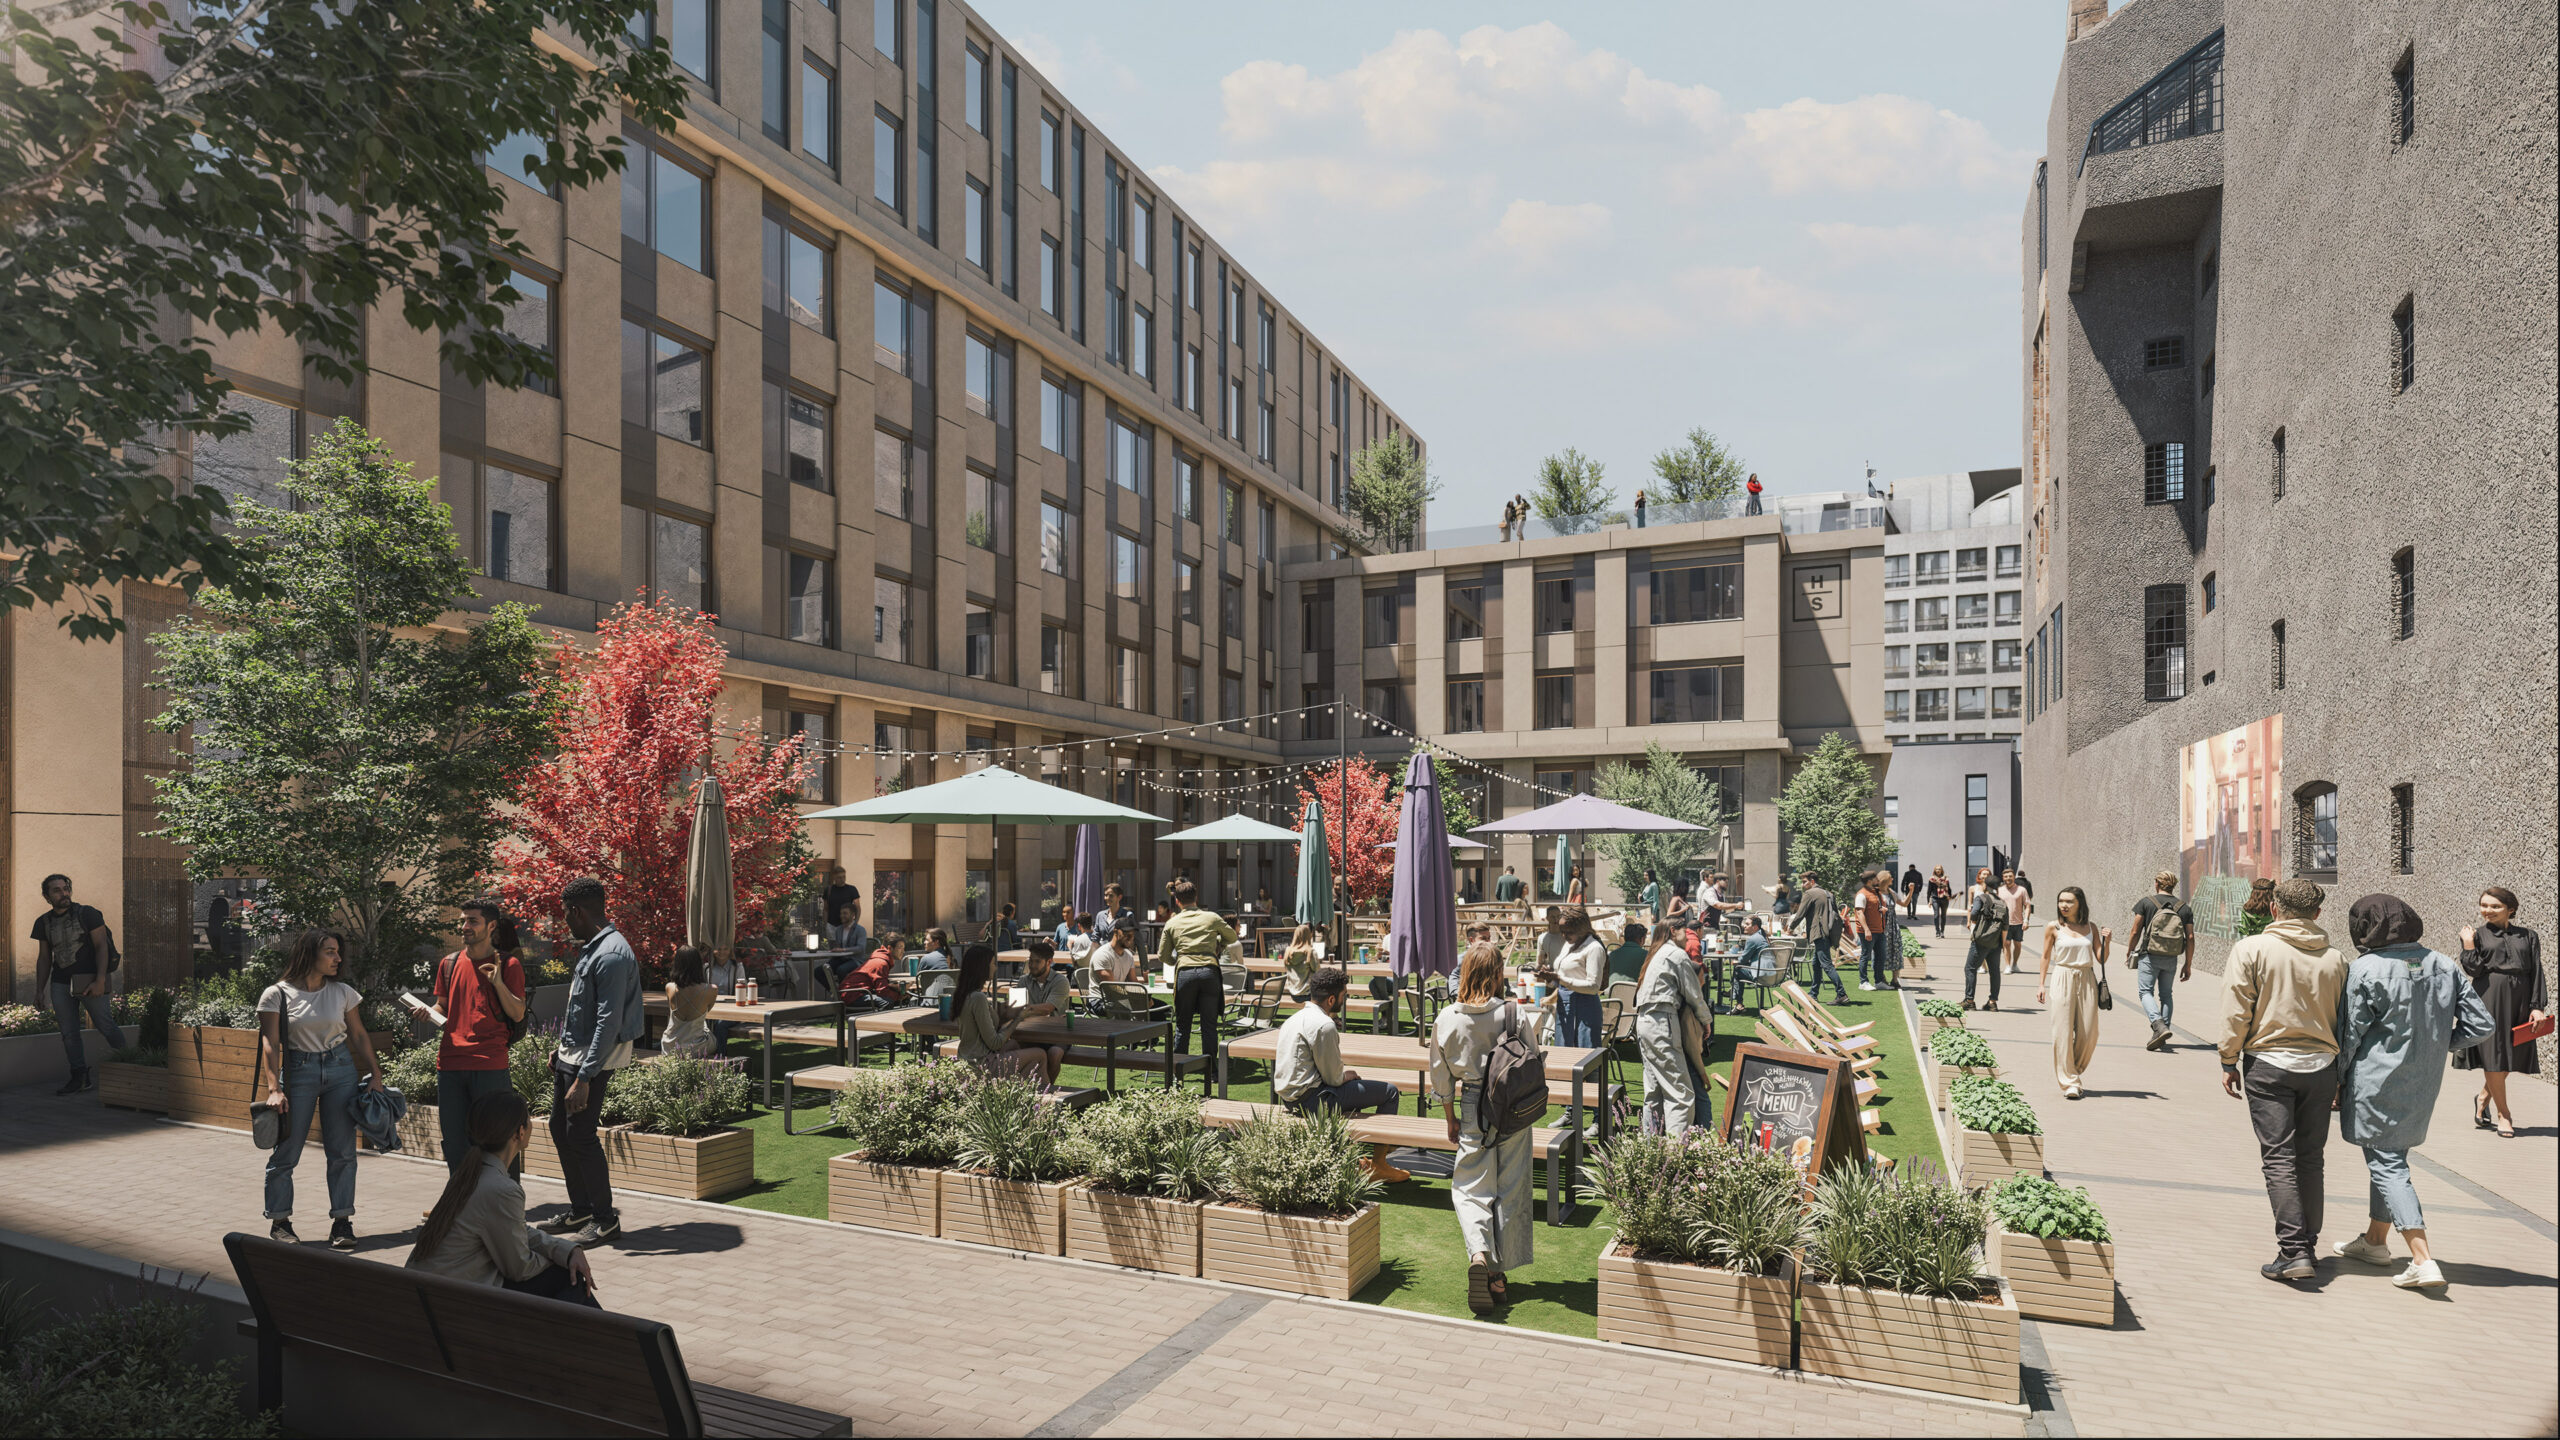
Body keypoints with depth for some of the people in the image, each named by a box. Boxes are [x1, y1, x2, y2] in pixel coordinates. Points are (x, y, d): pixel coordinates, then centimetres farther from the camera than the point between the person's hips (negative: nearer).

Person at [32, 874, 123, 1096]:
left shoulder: (87, 914, -3)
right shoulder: (44, 922, 9)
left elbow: (101, 946, -7)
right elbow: (44, 958, 16)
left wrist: (100, 980, -15)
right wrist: (39, 991, 13)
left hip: (89, 982, -4)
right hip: (60, 984, 4)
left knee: (106, 1026, -5)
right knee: (69, 1033, 4)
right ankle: (80, 1077, 10)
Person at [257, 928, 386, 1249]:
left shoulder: (343, 992, 5)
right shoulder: (277, 994, -4)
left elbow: (359, 1036, 10)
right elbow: (270, 1044, -7)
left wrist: (375, 1074, 6)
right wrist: (274, 1087, -15)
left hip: (341, 1069, 3)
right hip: (297, 1072, -3)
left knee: (342, 1150, 2)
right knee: (285, 1152, 0)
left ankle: (342, 1222, 9)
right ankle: (279, 1221, 17)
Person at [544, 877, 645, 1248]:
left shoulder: (611, 956, -22)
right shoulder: (592, 948, 12)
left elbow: (608, 1023, -26)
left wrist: (585, 1078, -26)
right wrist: (562, 1049, 21)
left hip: (593, 1060, -10)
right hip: (572, 1054, 10)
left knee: (580, 1135, -6)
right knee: (560, 1131, 16)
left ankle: (605, 1218, 6)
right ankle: (581, 1210, 28)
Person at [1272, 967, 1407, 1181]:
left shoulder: (1296, 1018, 12)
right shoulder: (1324, 1025, -19)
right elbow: (1333, 1078, -14)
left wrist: (1342, 1075, 13)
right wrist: (1346, 1076, 6)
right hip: (1310, 1100, -10)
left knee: (1354, 1085, 34)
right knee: (1389, 1092, -5)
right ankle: (1378, 1166, 5)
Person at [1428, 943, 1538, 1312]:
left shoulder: (1447, 1018, -7)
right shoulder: (1513, 1012, -12)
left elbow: (1441, 1075, 2)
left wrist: (1451, 1120, 14)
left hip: (1473, 1110, 0)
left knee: (1469, 1187, 11)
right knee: (1511, 1190, 11)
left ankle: (1478, 1254, -14)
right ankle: (1498, 1275, 17)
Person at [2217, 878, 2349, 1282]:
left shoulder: (2251, 949, -8)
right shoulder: (2335, 958, 4)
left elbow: (2236, 1012, -9)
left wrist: (2229, 1062, 0)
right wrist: (2341, 1077, 19)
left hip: (2268, 1064, -4)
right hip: (2319, 1066, 4)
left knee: (2279, 1158, -2)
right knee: (2311, 1159, 12)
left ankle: (2294, 1251, -9)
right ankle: (2307, 1247, 21)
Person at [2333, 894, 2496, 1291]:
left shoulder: (2364, 970, -18)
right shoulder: (2443, 967, 0)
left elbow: (2349, 1034, -11)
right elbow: (2482, 1024, 1)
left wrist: (2338, 1082, 2)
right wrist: (2440, 1043, 15)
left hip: (2377, 1086, -7)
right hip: (2423, 1087, 7)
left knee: (2386, 1165, 0)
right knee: (2390, 1159, 21)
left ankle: (2423, 1261, -9)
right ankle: (2376, 1240, 34)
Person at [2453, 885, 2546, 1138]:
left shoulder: (2527, 937, 10)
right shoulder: (2476, 935, 5)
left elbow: (2536, 973, 6)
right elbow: (2473, 969, -5)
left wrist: (2538, 1006, -1)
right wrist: (2468, 945, -15)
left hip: (2519, 1001, 3)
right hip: (2489, 997, -3)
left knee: (2511, 1057, 6)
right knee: (2493, 1054, -3)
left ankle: (2483, 1098, 30)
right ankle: (2504, 1115, 8)